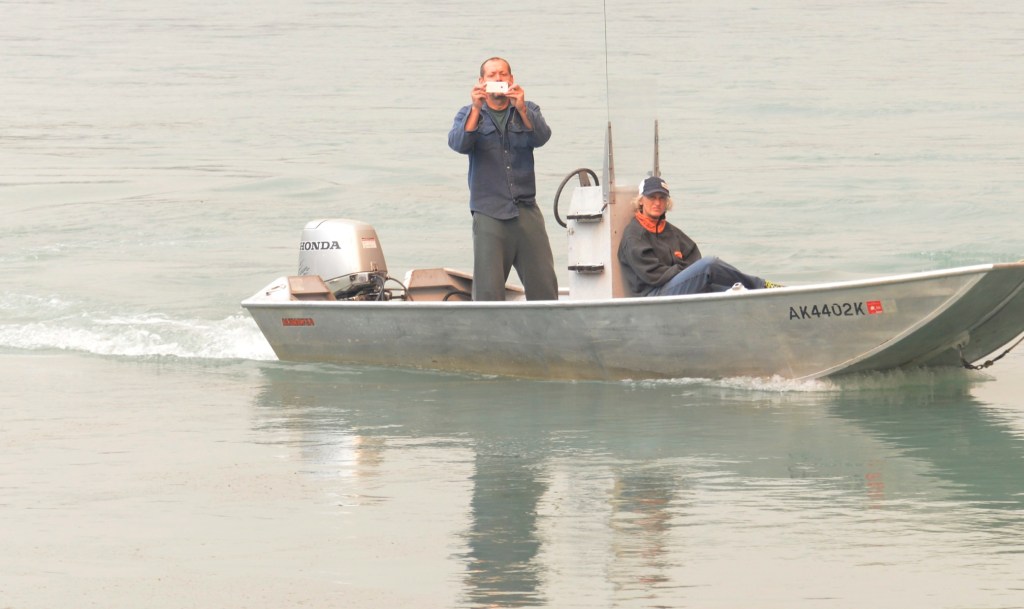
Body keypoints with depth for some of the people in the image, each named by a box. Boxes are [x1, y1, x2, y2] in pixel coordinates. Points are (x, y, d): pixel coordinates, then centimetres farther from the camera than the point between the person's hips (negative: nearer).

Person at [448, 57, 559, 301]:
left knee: (544, 285, -2)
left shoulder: (527, 111, 13)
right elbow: (458, 143, -9)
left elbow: (541, 137, -6)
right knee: (487, 290, -8)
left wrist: (521, 108, -23)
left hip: (527, 210, 2)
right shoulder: (469, 114, 11)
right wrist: (476, 108, -21)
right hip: (489, 214, -2)